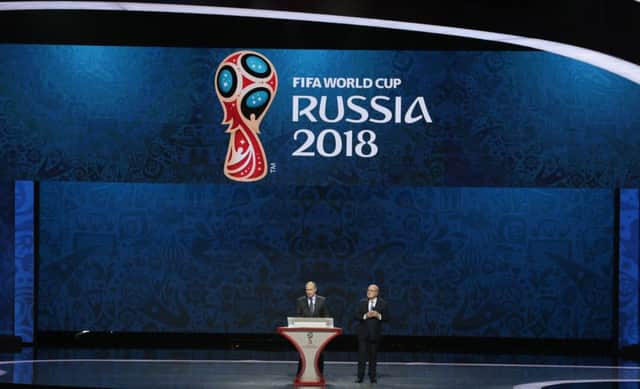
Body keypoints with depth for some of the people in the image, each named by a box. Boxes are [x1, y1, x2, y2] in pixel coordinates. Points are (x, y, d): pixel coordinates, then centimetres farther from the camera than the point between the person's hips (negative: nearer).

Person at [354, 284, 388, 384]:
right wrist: (365, 316, -15)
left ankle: (372, 376, 12)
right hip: (363, 333, 1)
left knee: (373, 356, 5)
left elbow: (387, 317, 0)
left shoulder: (383, 303, 3)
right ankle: (360, 376, -1)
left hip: (375, 334, 0)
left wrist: (378, 315, -17)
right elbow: (356, 316, 1)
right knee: (362, 355, -3)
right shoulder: (362, 303, 6)